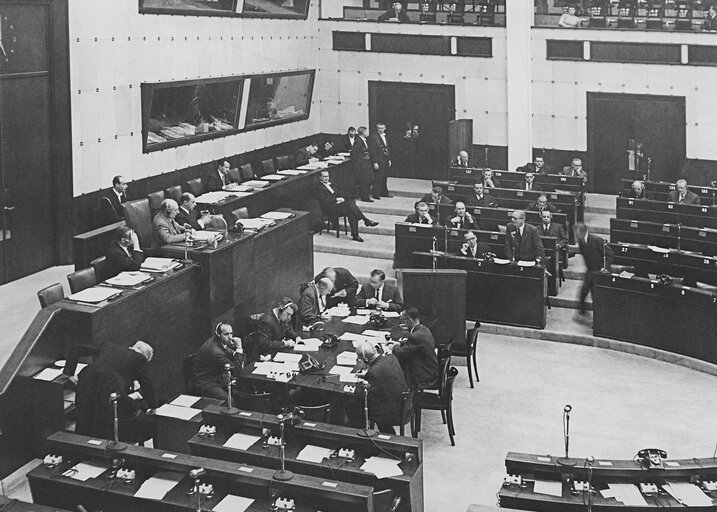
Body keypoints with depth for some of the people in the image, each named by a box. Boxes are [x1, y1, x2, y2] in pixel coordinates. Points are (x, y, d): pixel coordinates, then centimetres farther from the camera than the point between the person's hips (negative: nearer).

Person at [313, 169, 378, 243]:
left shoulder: (330, 184, 24)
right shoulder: (318, 187, -4)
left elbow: (337, 195, 24)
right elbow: (324, 201, -14)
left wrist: (341, 199, 1)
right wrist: (337, 199, -14)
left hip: (337, 204, 8)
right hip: (330, 208, -8)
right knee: (350, 205, -27)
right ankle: (366, 220, -22)